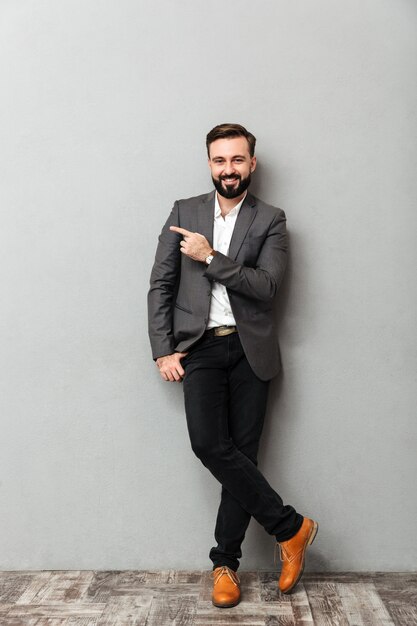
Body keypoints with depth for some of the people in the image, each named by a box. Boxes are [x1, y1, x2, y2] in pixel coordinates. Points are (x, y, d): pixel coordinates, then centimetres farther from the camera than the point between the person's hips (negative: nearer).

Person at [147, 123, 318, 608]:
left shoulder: (270, 221, 5)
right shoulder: (184, 212, 9)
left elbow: (266, 286, -9)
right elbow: (160, 284, 6)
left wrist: (211, 257, -14)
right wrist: (163, 350, -2)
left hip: (249, 349, 0)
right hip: (199, 348, 1)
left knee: (242, 452, 1)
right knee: (208, 443, -15)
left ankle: (225, 562, 17)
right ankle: (289, 526, 2)